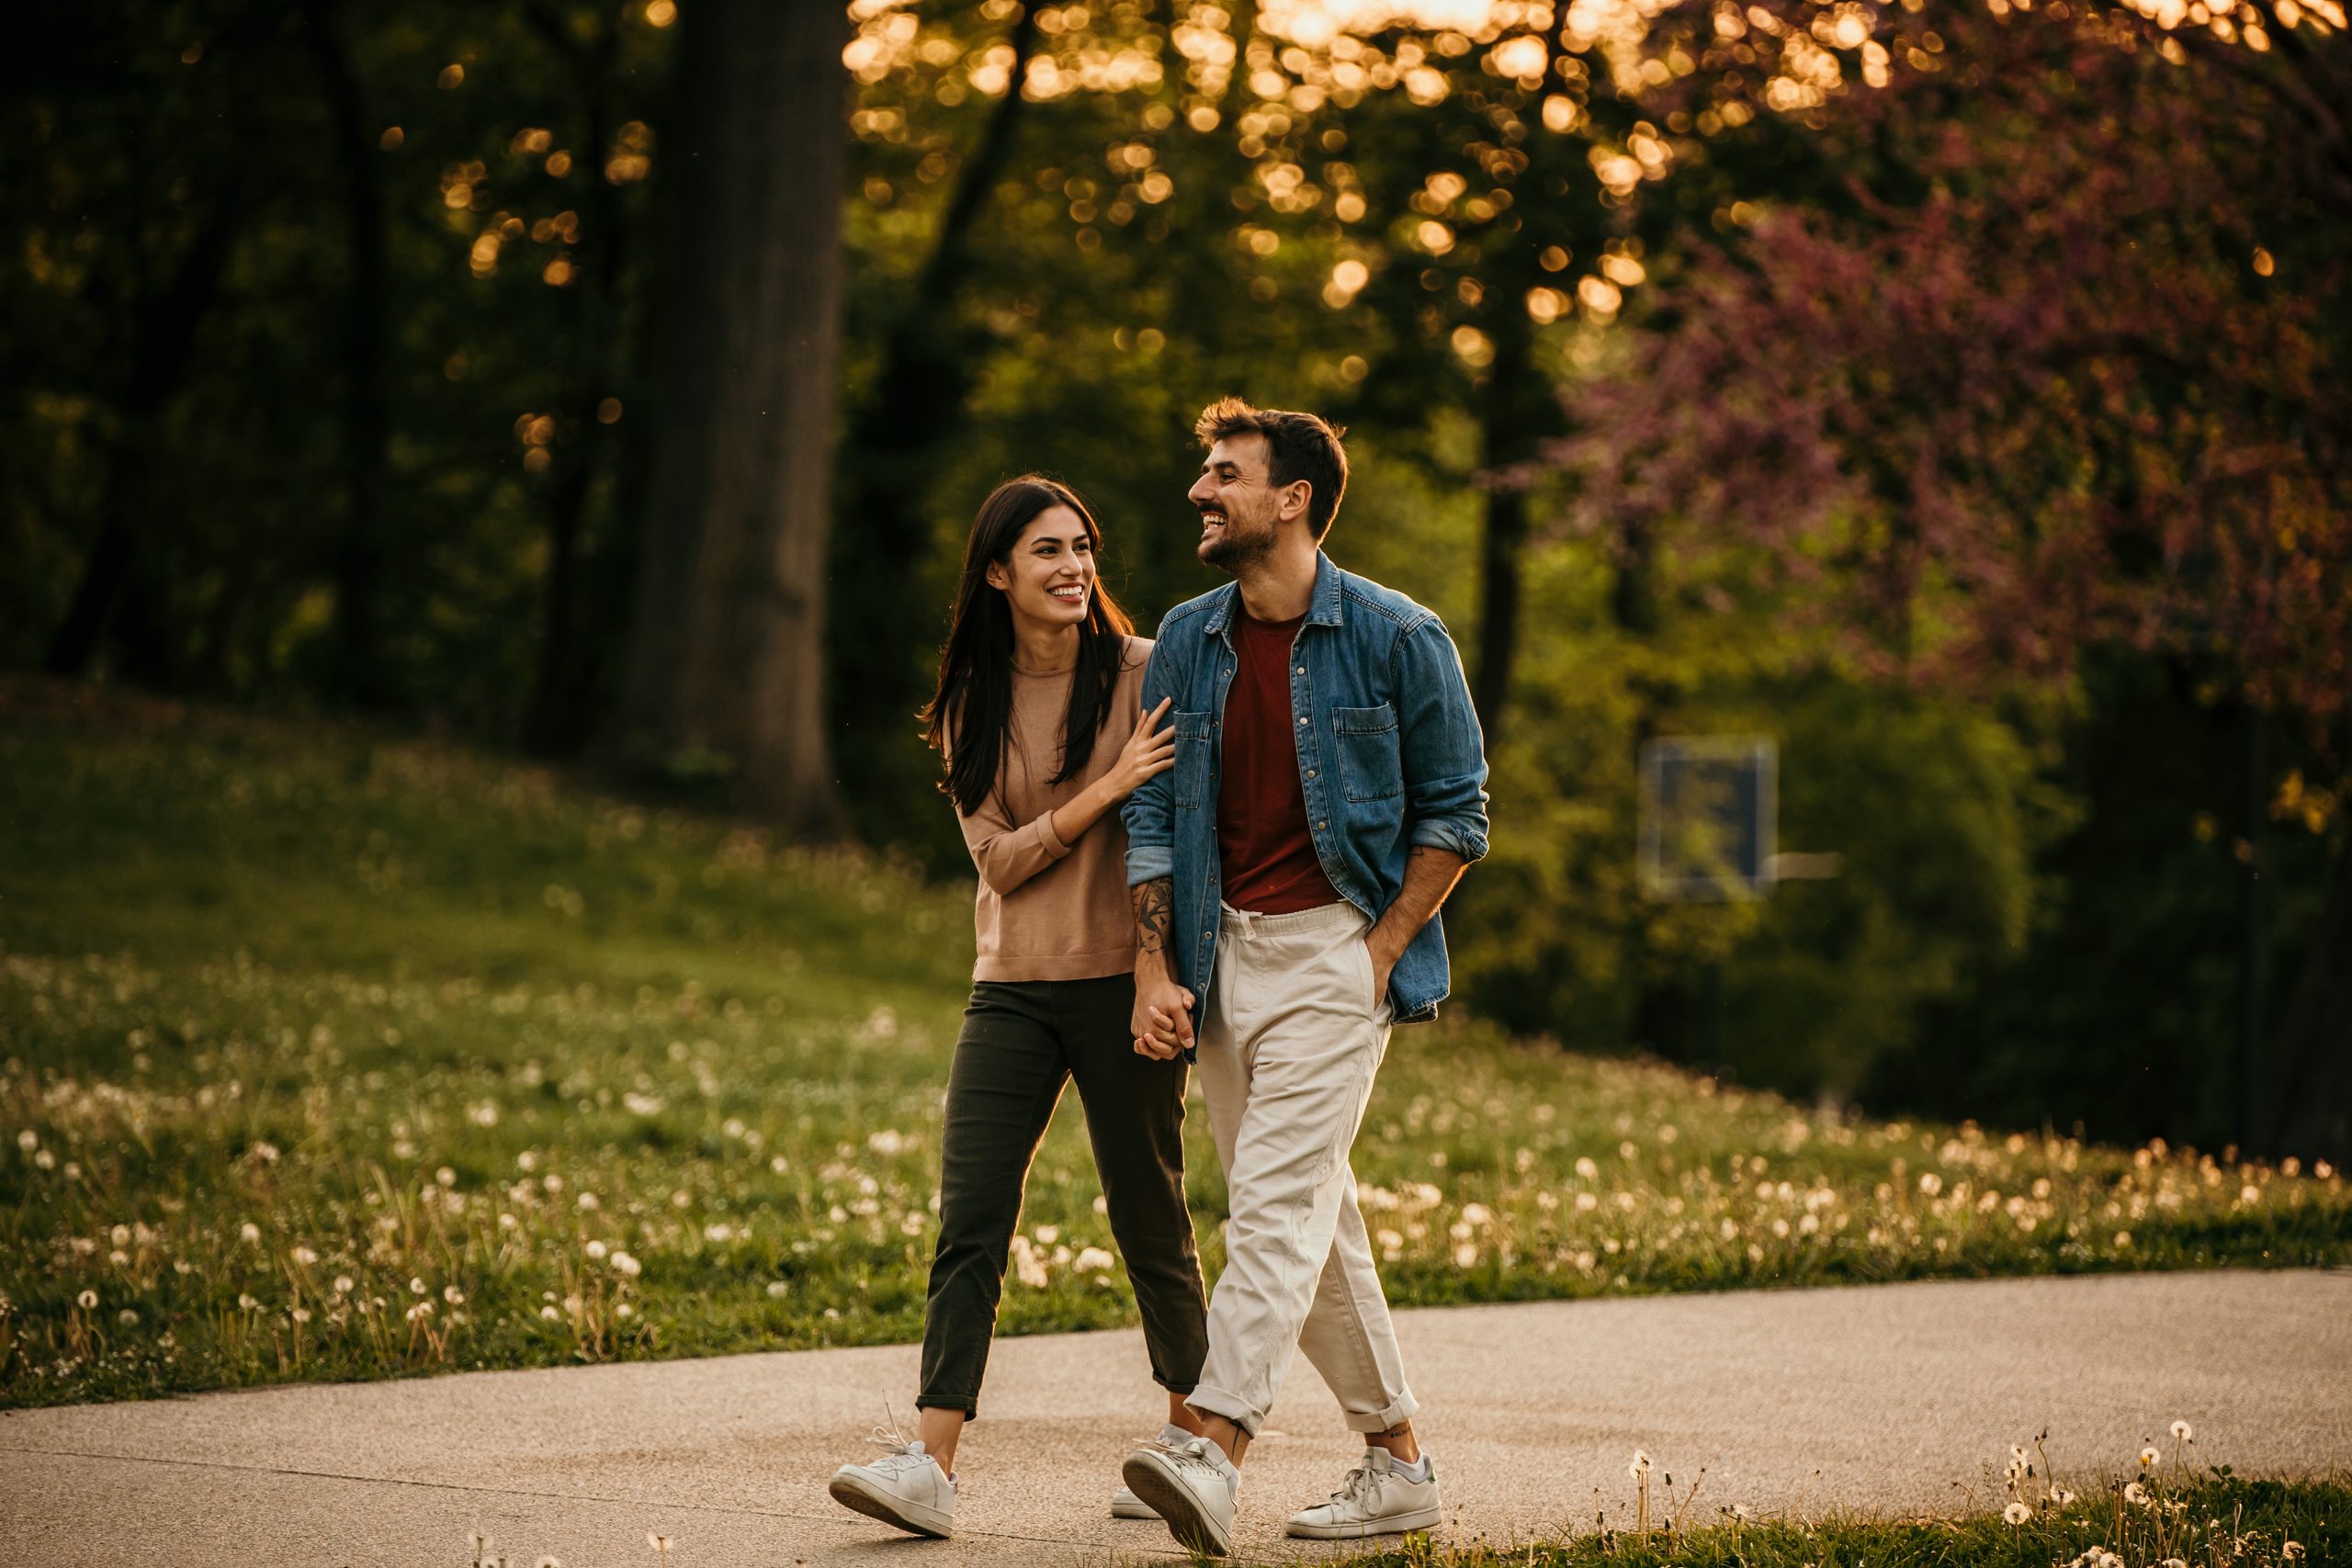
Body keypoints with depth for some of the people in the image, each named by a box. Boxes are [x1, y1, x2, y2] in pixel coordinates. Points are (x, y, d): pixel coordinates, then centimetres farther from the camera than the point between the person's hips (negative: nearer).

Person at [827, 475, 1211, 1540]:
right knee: (969, 1225, -8)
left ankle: (1193, 1433, 23)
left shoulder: (1143, 674, -2)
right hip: (1011, 989, 3)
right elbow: (999, 858, -1)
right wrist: (1110, 786, -15)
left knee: (1149, 1222, 5)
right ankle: (931, 1468, -14)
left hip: (1120, 980, -3)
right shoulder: (972, 704, 8)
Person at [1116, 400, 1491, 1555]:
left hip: (1336, 946, -6)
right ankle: (1396, 1461, 17)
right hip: (1223, 952, 6)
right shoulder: (1187, 643, 8)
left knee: (1277, 1197, -17)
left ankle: (1212, 1451, -29)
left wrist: (1381, 952, -10)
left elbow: (1455, 811, -3)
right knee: (1313, 1216, 9)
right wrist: (1154, 971, 1)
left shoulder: (1396, 639, -7)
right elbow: (1155, 812, 10)